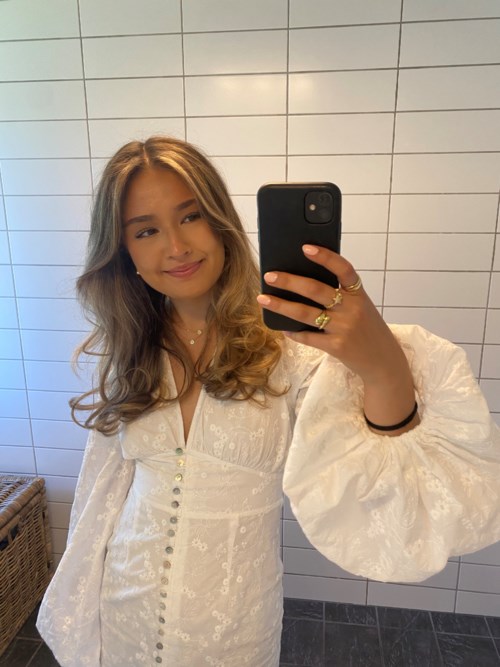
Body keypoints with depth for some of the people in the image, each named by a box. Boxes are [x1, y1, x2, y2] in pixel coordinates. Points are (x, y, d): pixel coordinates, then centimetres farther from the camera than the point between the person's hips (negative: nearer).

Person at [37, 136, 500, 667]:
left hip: (233, 621, -3)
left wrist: (386, 372, -45)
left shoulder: (292, 345, -21)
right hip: (126, 606, 3)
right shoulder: (128, 352, -7)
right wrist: (78, 601, 12)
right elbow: (105, 491, 3)